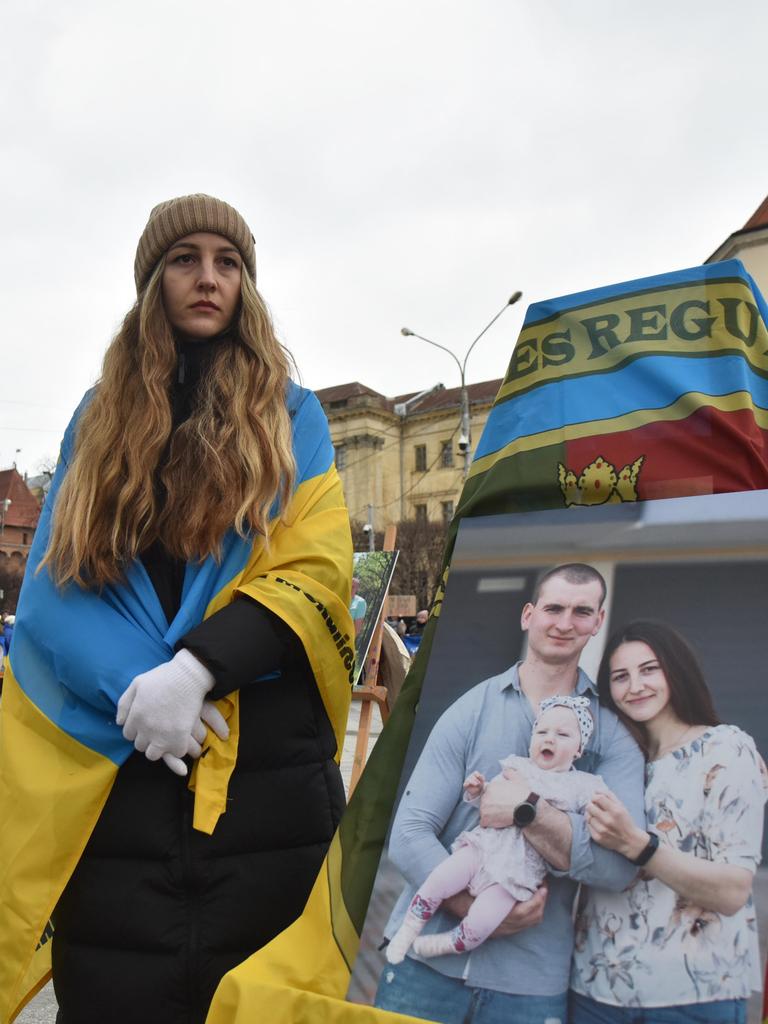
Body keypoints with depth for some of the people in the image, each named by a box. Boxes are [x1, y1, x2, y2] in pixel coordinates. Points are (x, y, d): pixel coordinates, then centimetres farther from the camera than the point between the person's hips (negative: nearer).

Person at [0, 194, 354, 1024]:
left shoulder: (289, 413, 8)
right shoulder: (100, 417, 13)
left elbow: (316, 572, -3)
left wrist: (198, 668, -17)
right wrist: (129, 687, -14)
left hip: (268, 765, -1)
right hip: (114, 768, 1)